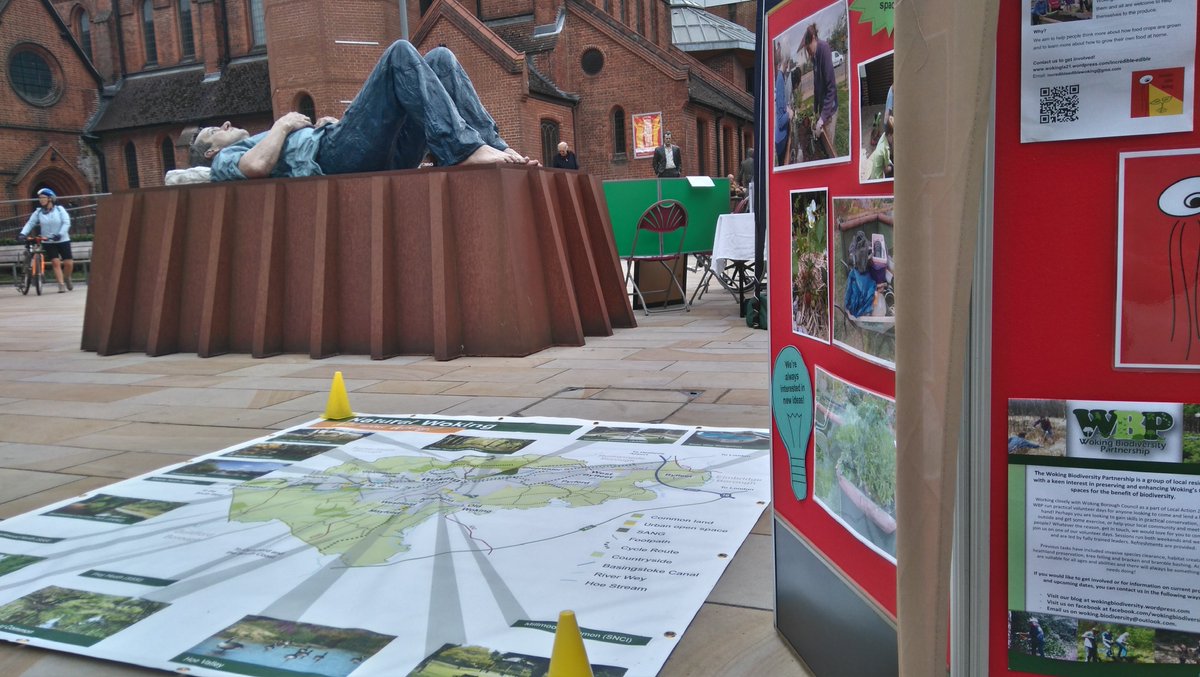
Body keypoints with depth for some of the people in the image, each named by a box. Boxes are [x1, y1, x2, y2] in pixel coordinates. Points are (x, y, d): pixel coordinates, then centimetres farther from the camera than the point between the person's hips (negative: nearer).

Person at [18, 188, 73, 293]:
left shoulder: (59, 209, -2)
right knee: (56, 263, -9)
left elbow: (66, 223, -10)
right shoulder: (38, 212, 2)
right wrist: (23, 233, -19)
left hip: (63, 240, -1)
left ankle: (68, 278, 26)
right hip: (48, 242, 1)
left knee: (68, 263, -3)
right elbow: (30, 223, -3)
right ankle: (61, 285, -4)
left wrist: (60, 234, -23)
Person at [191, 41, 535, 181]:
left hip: (384, 157, 8)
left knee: (440, 58, 3)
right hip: (333, 155, -8)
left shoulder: (263, 141, 40)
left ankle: (495, 148, -13)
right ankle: (464, 150, -33)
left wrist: (328, 124, 16)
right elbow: (258, 166, -10)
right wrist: (283, 124, 4)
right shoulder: (225, 159, 18)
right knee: (400, 53, -17)